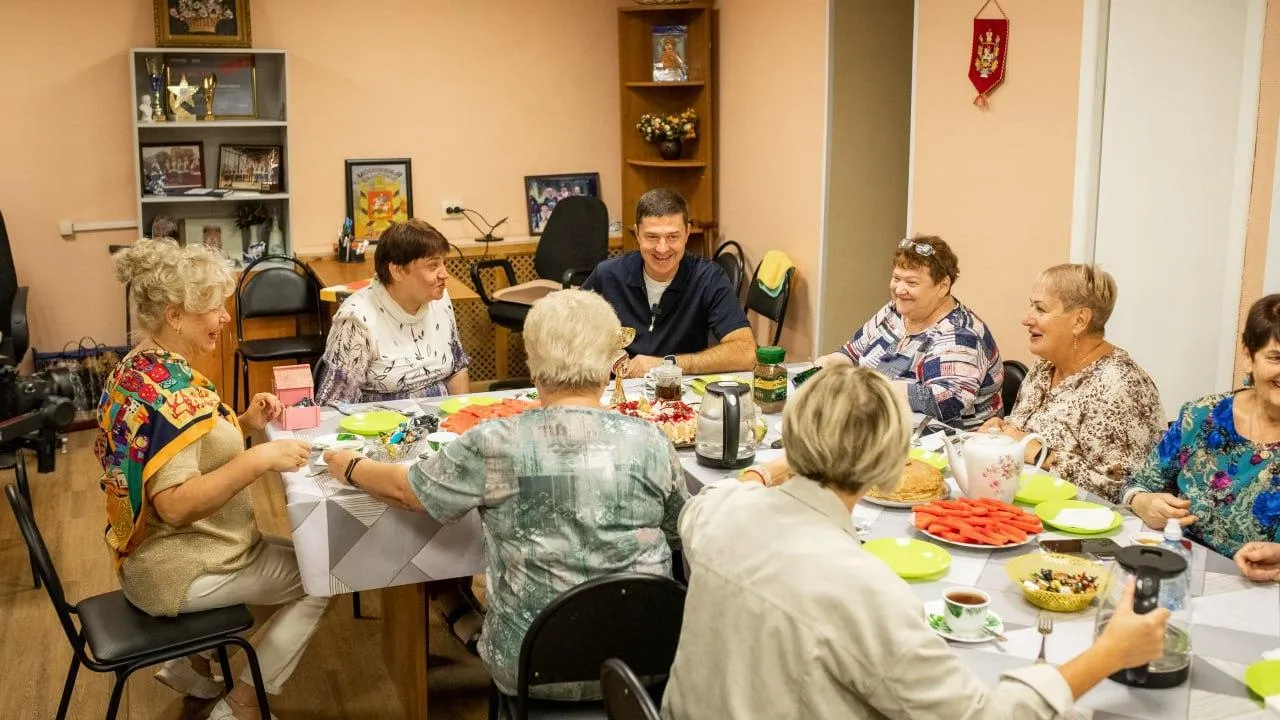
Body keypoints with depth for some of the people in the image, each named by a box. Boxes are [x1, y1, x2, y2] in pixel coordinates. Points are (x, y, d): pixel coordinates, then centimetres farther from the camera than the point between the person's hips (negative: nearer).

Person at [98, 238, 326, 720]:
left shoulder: (140, 366, 3)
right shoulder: (170, 388, -27)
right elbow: (175, 503, -32)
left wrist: (243, 425, 0)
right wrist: (260, 459, -33)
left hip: (155, 554, 10)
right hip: (178, 573, -9)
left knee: (294, 553, 25)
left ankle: (191, 663, 24)